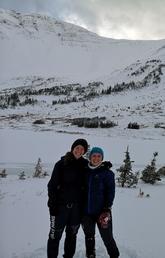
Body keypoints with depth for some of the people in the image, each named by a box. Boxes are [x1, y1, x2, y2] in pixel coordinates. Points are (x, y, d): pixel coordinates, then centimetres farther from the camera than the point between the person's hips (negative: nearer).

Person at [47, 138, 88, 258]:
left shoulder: (85, 165, 1)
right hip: (61, 205, -3)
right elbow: (52, 185, -6)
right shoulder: (62, 163, -7)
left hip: (77, 206, 3)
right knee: (55, 235, 3)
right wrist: (52, 205, -11)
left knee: (72, 235, 16)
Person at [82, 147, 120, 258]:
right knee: (89, 236, 15)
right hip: (87, 211, 4)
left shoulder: (107, 173, -5)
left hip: (101, 211, -4)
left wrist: (107, 209, -16)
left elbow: (110, 192, -8)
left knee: (107, 237, 1)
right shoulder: (85, 171, 5)